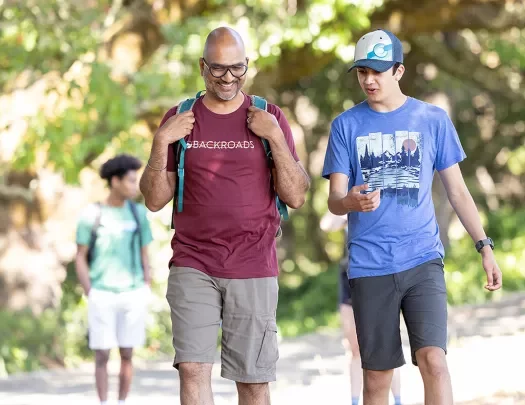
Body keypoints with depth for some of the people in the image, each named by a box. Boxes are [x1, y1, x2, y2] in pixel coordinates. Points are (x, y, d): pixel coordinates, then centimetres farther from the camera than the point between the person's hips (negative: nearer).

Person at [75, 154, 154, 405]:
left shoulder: (139, 213, 4)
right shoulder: (91, 215, -3)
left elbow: (145, 257, 8)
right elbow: (80, 258, 0)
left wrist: (146, 295, 2)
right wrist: (91, 297, -8)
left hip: (133, 295, 2)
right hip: (102, 296, -2)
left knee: (127, 354, 4)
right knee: (102, 354, -1)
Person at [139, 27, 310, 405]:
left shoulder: (270, 118, 4)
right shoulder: (179, 120, 7)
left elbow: (296, 197, 0)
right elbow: (155, 200, 5)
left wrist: (276, 138, -11)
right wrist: (162, 142, -8)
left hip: (254, 270, 0)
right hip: (193, 266, 0)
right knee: (193, 369, -12)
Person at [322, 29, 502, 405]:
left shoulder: (433, 119, 5)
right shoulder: (346, 125, 4)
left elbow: (457, 190, 10)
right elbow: (334, 200, -1)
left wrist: (485, 246, 2)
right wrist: (352, 202, -25)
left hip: (423, 260, -1)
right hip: (370, 265, 1)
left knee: (433, 360, -16)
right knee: (377, 375, 4)